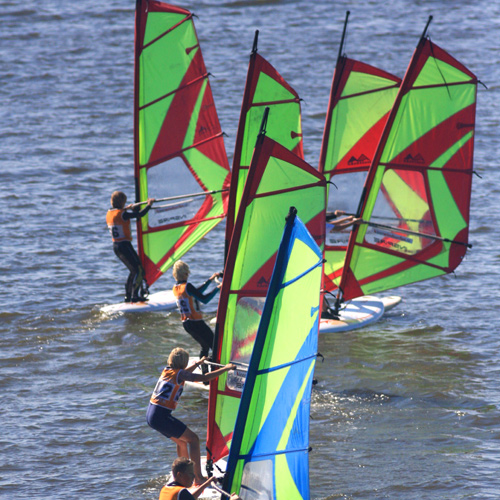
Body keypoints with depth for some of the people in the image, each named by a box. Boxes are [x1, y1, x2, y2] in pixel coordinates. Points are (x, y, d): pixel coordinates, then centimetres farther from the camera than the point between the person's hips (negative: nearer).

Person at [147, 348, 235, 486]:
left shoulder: (166, 370, 15)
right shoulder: (179, 374, -9)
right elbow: (205, 378, -14)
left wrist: (198, 363, 51)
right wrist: (226, 368, -4)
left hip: (151, 415, 9)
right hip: (161, 416, -9)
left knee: (181, 441, 23)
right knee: (193, 439, -3)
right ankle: (198, 478, -8)